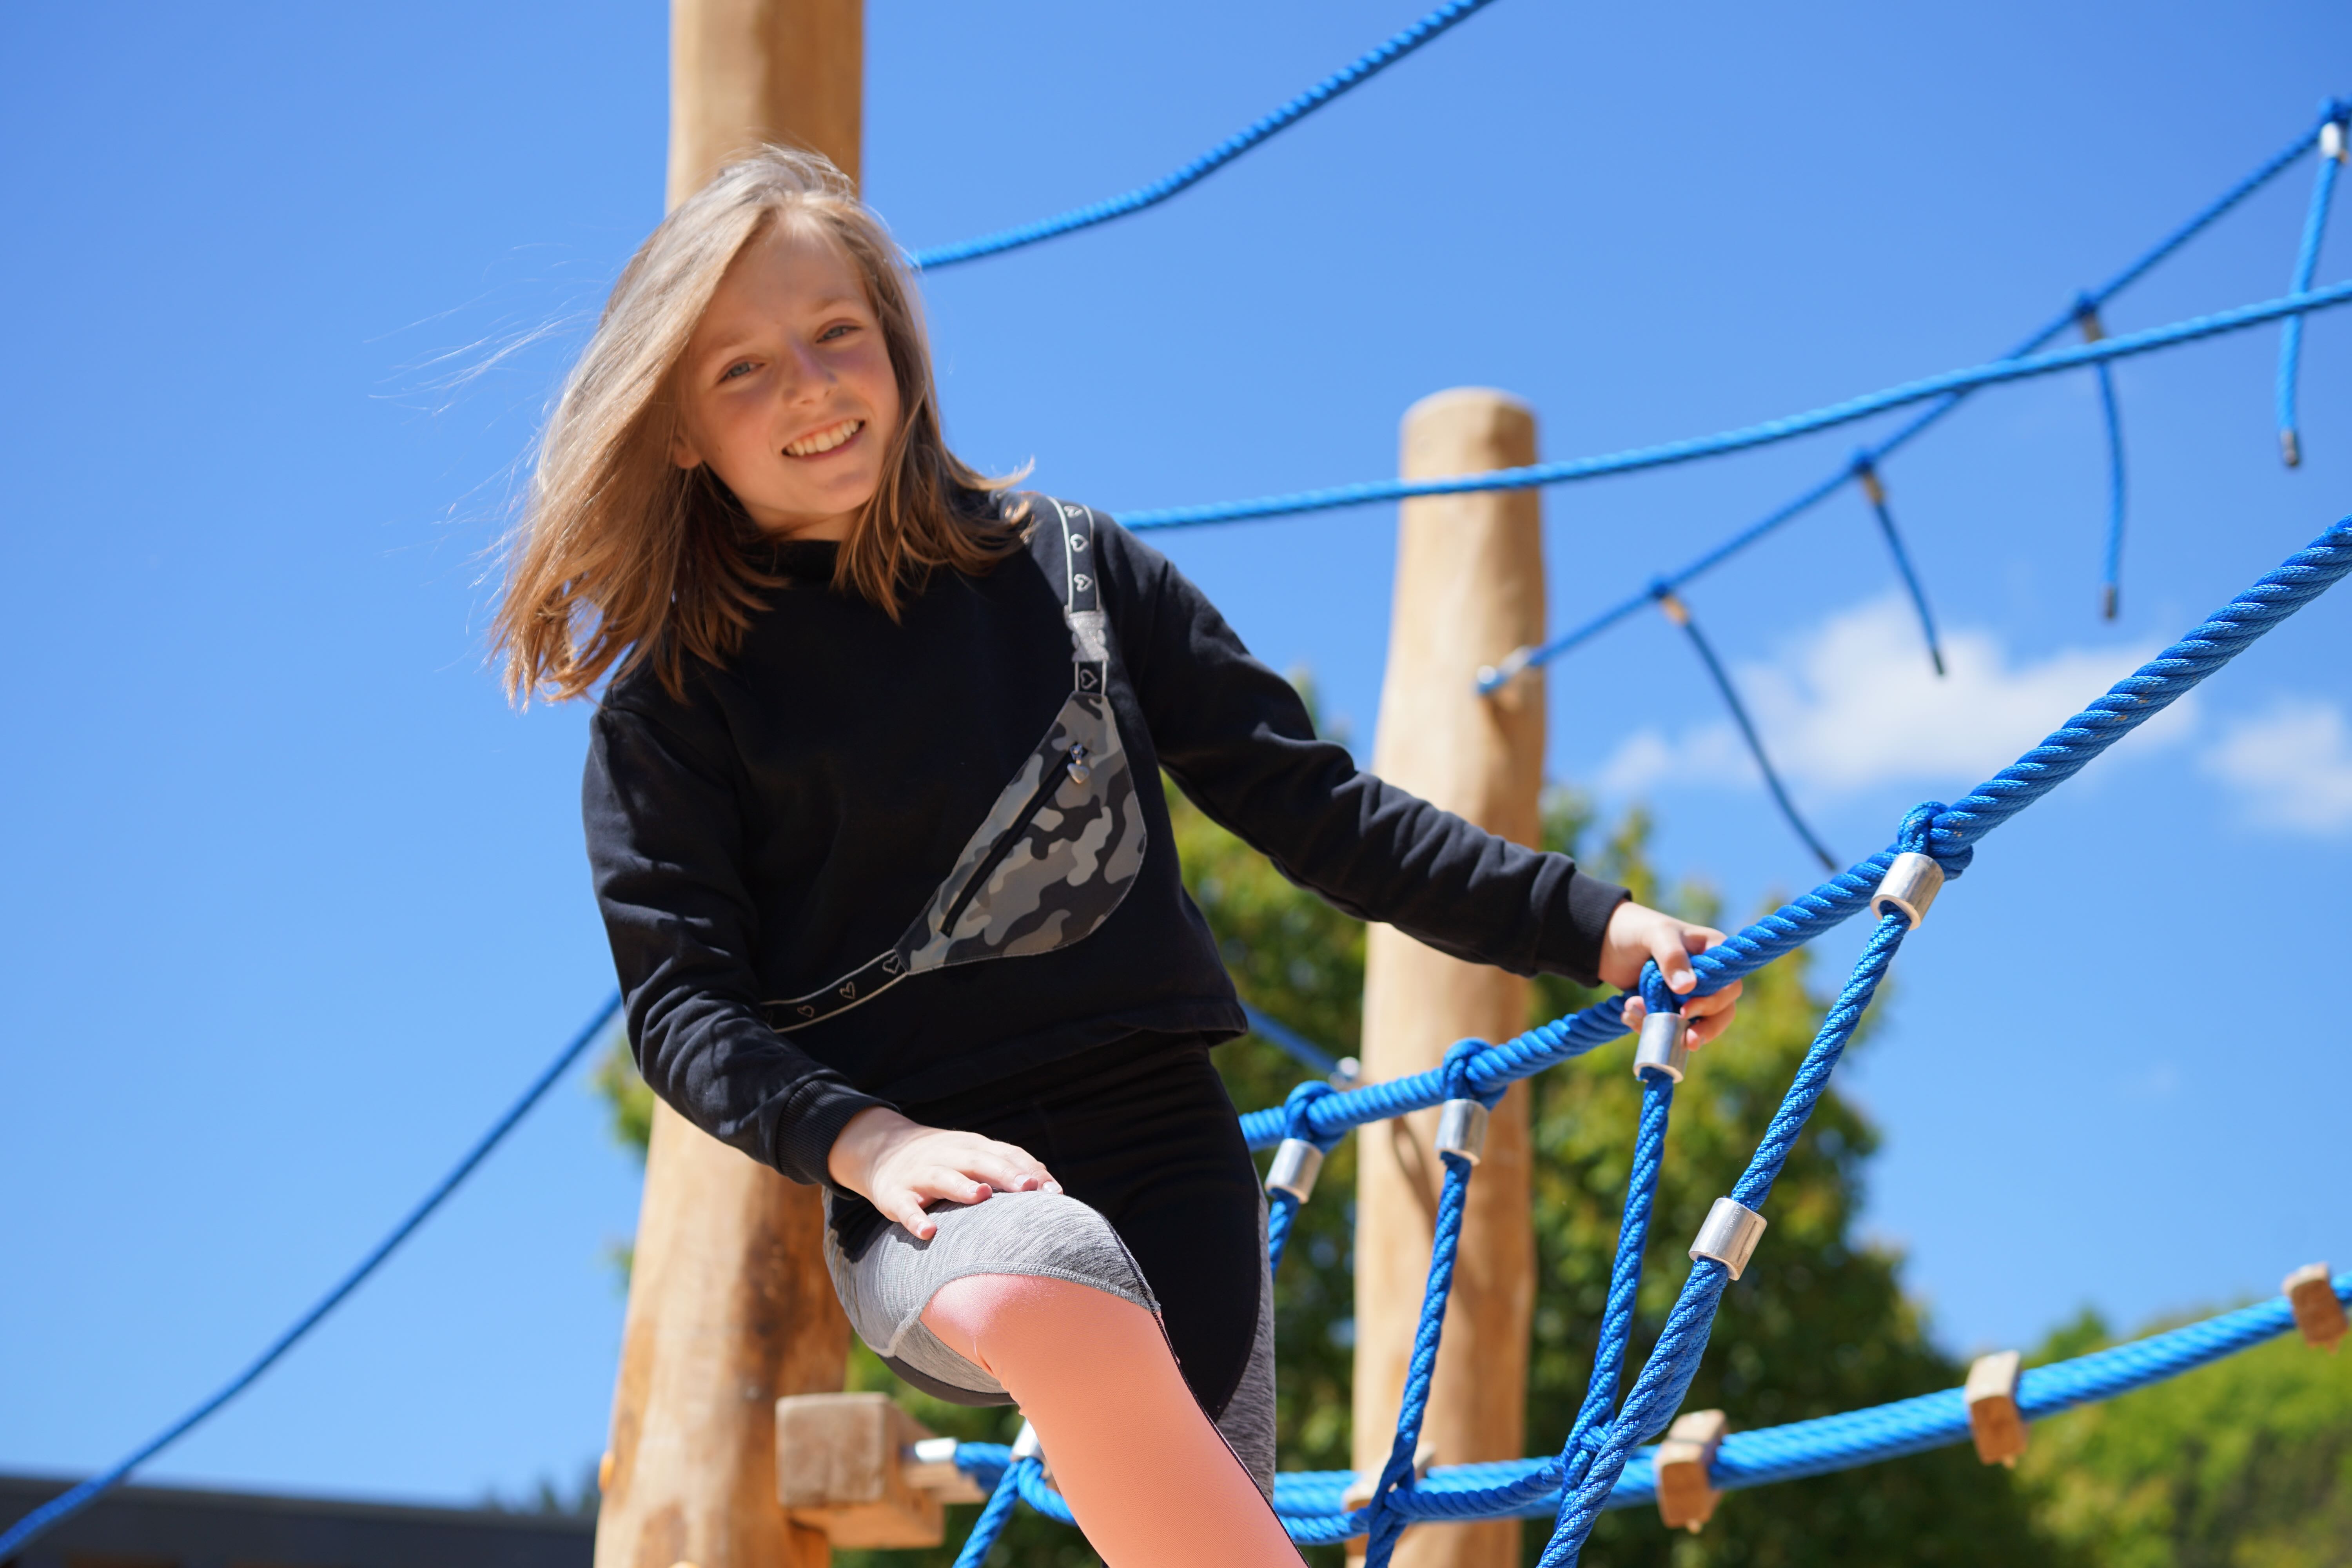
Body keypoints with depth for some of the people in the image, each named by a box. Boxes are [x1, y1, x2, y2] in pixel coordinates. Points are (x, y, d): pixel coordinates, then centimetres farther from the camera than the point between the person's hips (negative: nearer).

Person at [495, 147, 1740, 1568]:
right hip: (931, 1191, -3)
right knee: (1050, 1286, -38)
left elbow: (1310, 804, 13)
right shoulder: (673, 711, 5)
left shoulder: (1073, 570, 10)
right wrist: (862, 1141, -19)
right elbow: (682, 999, 0)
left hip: (1166, 1145, 3)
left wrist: (1590, 926, 7)